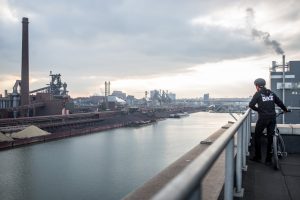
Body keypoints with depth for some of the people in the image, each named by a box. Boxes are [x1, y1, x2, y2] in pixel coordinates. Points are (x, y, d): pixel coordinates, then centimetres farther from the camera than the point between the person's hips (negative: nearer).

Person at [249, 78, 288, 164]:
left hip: (263, 118, -5)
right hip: (273, 118, 5)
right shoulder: (271, 93, 11)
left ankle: (257, 157, 13)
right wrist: (285, 109, 32)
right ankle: (268, 159, 14)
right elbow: (279, 102, 17)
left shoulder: (258, 94, -3)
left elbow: (251, 105, -11)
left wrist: (258, 109, 6)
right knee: (270, 137, 10)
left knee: (257, 136, 10)